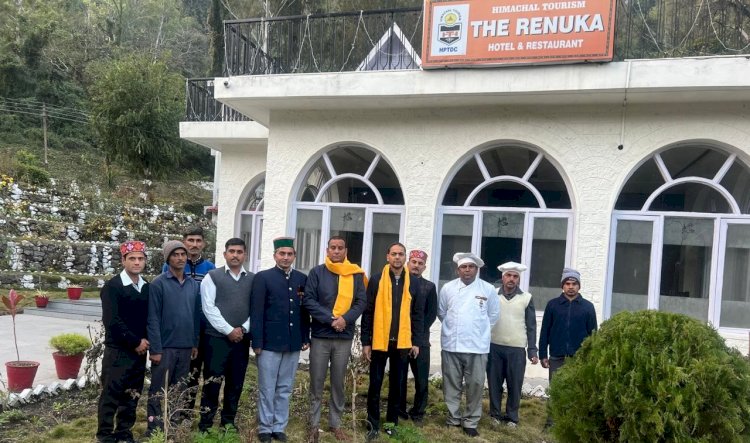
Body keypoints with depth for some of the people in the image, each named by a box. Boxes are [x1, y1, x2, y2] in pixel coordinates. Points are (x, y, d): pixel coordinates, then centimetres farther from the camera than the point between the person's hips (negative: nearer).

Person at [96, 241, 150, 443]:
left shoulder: (147, 287, 8)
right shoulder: (111, 287, -9)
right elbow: (111, 321, -16)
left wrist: (145, 341, -1)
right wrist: (135, 342, -13)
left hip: (139, 351, 5)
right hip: (117, 351, -5)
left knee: (132, 395, 12)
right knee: (111, 395, 2)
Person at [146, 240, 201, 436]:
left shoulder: (193, 284, 7)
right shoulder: (158, 284, -8)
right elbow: (153, 319, -10)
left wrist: (195, 343, 10)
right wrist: (155, 349, -13)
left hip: (186, 347, 5)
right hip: (165, 346, -4)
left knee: (179, 390, 13)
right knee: (159, 391, 4)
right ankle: (154, 430, 16)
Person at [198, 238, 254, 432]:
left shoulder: (253, 279, 9)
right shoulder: (212, 276, 0)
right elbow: (209, 308, -7)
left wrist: (243, 329, -8)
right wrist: (228, 330, -11)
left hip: (242, 339, 3)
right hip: (217, 337, -3)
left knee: (236, 384, 9)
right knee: (212, 383, 1)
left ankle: (228, 423, 23)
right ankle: (205, 424, 14)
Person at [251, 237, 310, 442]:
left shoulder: (302, 279, 9)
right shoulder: (263, 277, -3)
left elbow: (305, 311, 11)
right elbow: (256, 312, -6)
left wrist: (306, 338, 6)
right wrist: (257, 342, -10)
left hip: (293, 343, 4)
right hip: (270, 342, -3)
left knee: (285, 389, 12)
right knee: (267, 389, 6)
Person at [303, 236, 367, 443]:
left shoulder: (356, 274, 4)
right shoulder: (317, 272, -1)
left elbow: (361, 301, 1)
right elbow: (308, 300, -7)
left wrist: (345, 319, -16)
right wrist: (331, 319, -17)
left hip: (344, 337, 2)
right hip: (320, 336, -1)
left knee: (338, 383, 11)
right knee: (317, 383, 6)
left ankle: (335, 424, 24)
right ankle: (314, 425, 18)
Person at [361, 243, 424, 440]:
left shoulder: (413, 283, 5)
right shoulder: (376, 280, -2)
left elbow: (418, 314, 7)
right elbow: (367, 312, -2)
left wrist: (416, 341, 2)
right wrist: (366, 342, -5)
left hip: (402, 343, 2)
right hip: (379, 341, -2)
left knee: (397, 384, 11)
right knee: (375, 383, 5)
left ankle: (392, 422, 24)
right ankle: (373, 424, 17)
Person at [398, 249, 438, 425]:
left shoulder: (429, 287, 9)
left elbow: (432, 313, 4)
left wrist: (419, 331, -7)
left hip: (420, 339, 1)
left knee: (422, 378, 2)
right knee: (399, 376, 5)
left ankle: (418, 412, 14)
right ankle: (399, 410, 16)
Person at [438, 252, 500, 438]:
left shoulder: (488, 289, -1)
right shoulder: (448, 288, 3)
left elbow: (494, 314, 10)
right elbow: (441, 312, 15)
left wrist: (479, 329, 11)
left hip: (477, 346, -1)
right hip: (451, 345, 1)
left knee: (475, 385, 3)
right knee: (451, 384, 9)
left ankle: (471, 422, 16)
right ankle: (453, 418, 23)